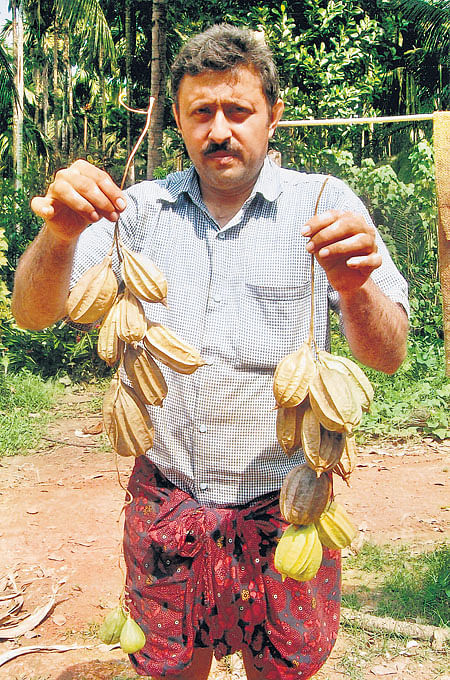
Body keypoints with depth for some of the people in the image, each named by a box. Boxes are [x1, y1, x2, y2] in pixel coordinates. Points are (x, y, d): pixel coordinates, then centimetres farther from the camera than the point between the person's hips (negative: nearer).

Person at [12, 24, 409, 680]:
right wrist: (60, 236, -26)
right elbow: (32, 314, -5)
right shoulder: (141, 209, 1)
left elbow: (388, 355, -11)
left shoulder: (324, 204, -5)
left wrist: (355, 291, -34)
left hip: (282, 505, -1)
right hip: (164, 501, 2)